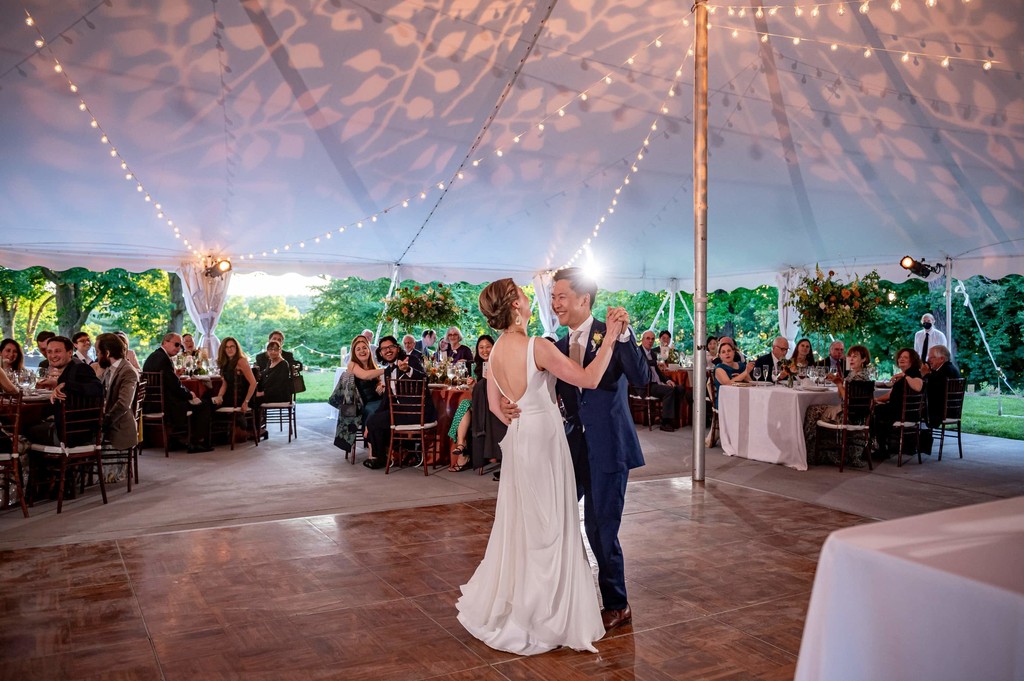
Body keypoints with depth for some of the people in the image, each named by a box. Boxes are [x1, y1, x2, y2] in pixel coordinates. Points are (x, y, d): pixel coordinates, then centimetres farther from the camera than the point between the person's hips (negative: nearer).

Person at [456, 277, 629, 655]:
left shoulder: (496, 351, 2)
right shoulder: (537, 347, -21)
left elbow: (495, 405, 11)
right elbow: (589, 379, -18)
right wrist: (611, 337, -13)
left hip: (518, 440, 8)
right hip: (544, 441, -8)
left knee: (518, 523, 21)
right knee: (547, 529, 5)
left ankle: (498, 602, 35)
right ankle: (538, 617, 17)